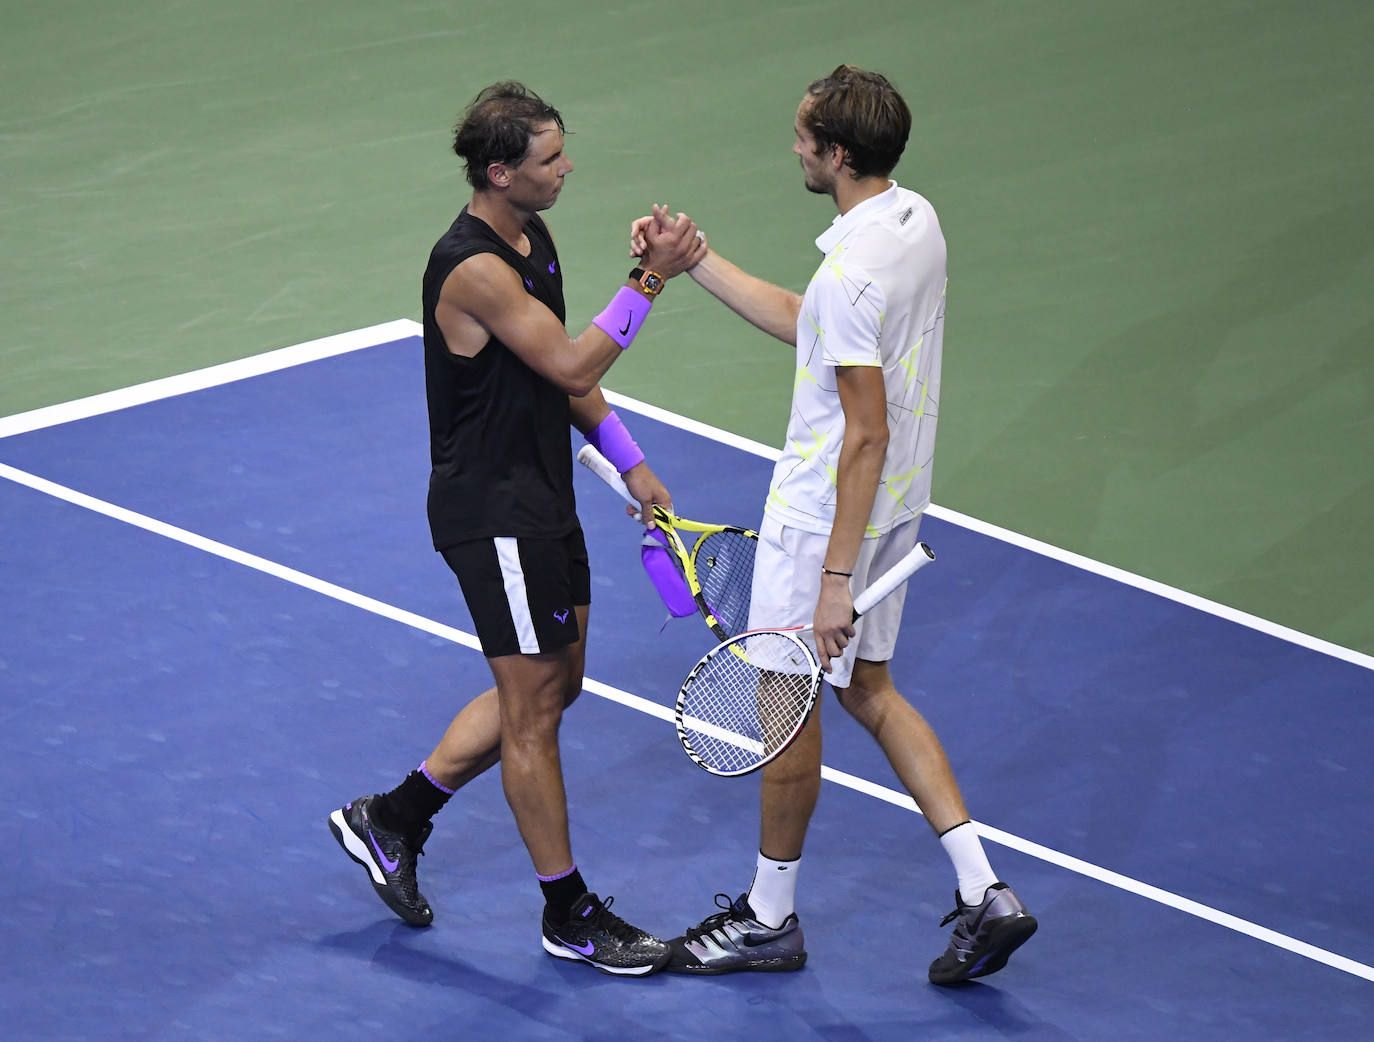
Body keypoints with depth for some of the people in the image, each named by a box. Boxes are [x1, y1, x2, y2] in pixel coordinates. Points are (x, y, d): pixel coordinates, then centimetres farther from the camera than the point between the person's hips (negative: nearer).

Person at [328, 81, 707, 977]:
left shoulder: (533, 238, 7)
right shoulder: (474, 269, -24)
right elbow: (573, 366, -24)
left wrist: (632, 466, 14)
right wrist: (651, 279, -24)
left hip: (543, 502, 10)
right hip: (493, 515, -10)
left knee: (553, 685, 18)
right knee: (533, 711, 0)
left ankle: (392, 819, 30)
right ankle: (570, 914, 12)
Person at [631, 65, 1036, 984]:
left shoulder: (854, 273, -28)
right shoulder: (916, 219, 1)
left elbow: (868, 433, -26)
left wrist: (836, 578, -22)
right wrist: (697, 262, 13)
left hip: (829, 515, -9)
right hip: (896, 503, 10)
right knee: (869, 690, 20)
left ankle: (770, 918, 24)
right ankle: (983, 891, 14)